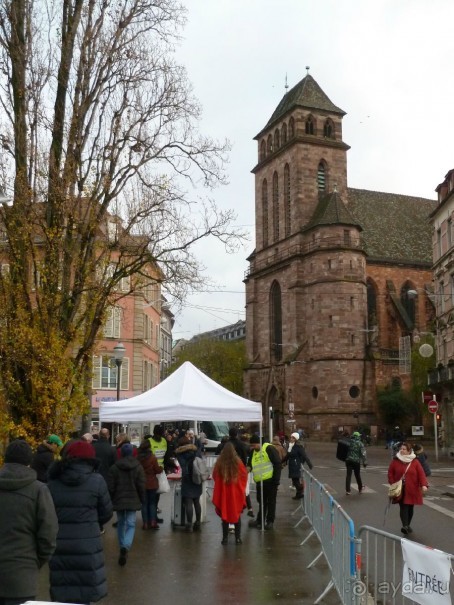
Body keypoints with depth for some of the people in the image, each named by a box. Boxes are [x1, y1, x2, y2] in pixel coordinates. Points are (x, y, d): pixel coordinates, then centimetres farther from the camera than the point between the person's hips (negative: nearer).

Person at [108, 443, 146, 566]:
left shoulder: (114, 468, -3)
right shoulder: (138, 467, -3)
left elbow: (110, 486, -3)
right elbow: (141, 486, -3)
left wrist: (111, 500, 10)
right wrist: (142, 500, 9)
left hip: (118, 500, 1)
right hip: (133, 500, -1)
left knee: (121, 523, 18)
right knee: (131, 524, 0)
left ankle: (122, 547, 25)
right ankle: (126, 546, -23)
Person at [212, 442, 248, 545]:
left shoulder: (219, 462, -10)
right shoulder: (238, 462, -12)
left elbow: (214, 476, 3)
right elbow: (244, 476, -1)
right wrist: (241, 488, 16)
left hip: (223, 493, 0)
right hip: (236, 493, 0)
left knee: (224, 515, 10)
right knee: (237, 515, 11)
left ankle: (225, 537, 10)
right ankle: (238, 537, 10)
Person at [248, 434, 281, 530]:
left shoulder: (268, 448, -12)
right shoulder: (253, 452, 9)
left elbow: (277, 463, -15)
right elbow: (250, 465, 18)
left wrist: (276, 479, -17)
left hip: (270, 480, -7)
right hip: (260, 482, 7)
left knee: (271, 501, 5)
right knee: (261, 502, 16)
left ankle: (270, 521, 14)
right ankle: (260, 520, 25)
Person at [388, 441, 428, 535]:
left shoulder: (415, 461, -3)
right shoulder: (395, 460, -1)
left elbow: (421, 473, -9)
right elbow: (390, 473, 5)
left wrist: (424, 485, -23)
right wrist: (393, 484, -5)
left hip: (412, 489, 1)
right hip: (400, 489, -1)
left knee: (410, 507, 10)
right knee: (403, 507, -12)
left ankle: (408, 525, 27)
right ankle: (405, 526, -21)